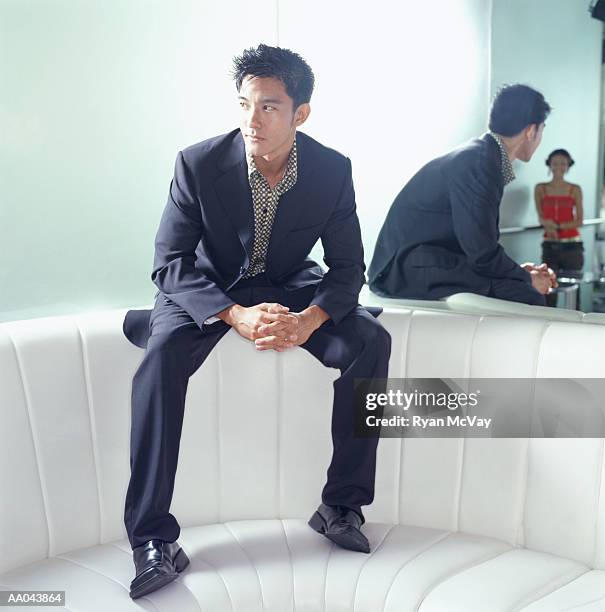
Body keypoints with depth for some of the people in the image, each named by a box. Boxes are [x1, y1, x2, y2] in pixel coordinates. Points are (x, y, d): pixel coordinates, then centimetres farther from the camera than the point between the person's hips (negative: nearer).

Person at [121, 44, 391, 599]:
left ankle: (342, 506, -9)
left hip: (291, 286, 2)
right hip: (211, 288, -1)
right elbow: (170, 265, -18)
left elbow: (348, 266, -9)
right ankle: (153, 539, -21)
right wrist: (236, 315, -36)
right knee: (162, 356, -32)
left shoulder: (333, 169, -13)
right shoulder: (198, 163, -19)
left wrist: (309, 319, -31)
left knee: (371, 342, -22)